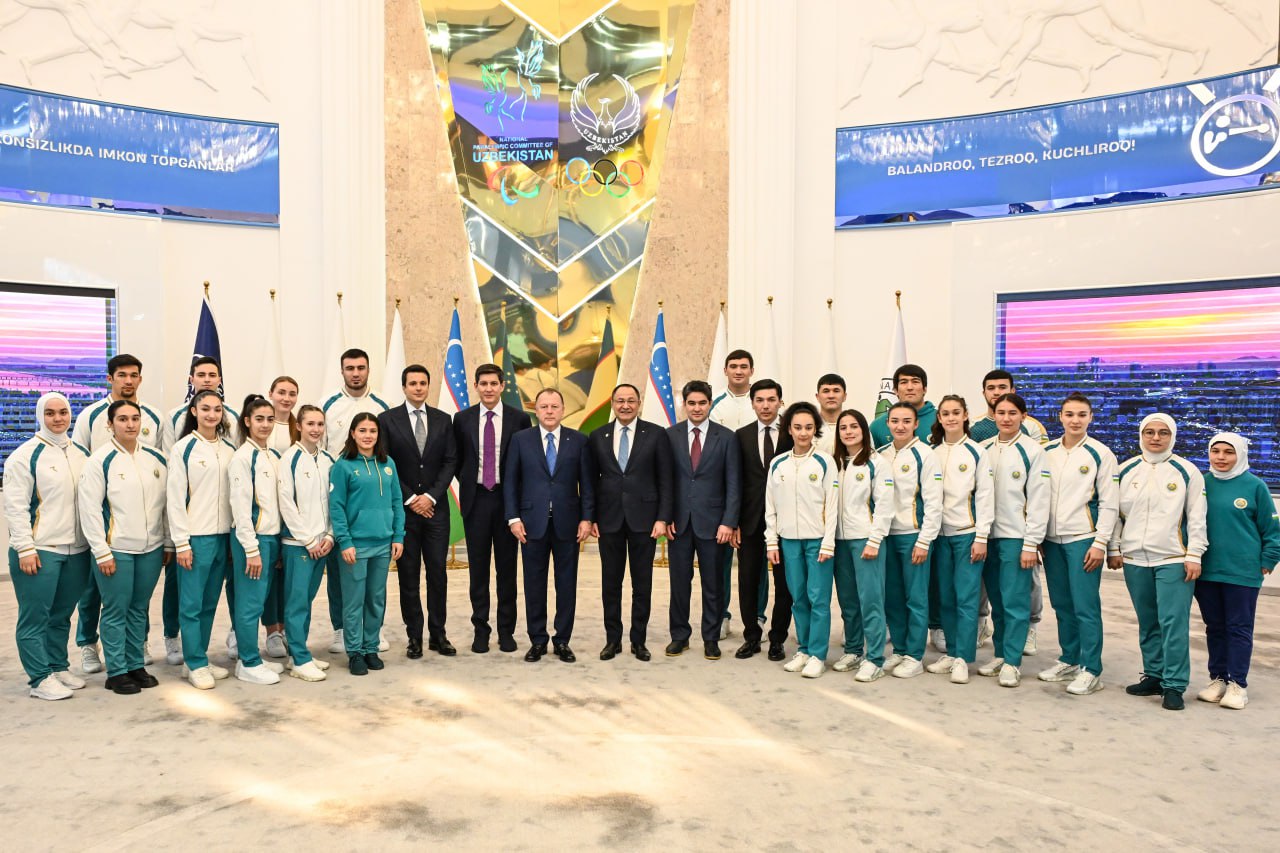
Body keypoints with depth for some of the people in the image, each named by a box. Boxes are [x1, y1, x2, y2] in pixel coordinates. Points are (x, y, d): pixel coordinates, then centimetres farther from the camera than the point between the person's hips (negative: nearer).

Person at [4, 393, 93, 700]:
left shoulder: (82, 453, 11)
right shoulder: (25, 456, -6)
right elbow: (15, 507, -10)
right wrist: (25, 549, -14)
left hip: (77, 550, 5)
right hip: (38, 551, -5)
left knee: (62, 615, 15)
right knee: (35, 618, 2)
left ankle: (59, 667, 27)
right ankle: (40, 678, 12)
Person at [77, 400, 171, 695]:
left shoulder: (156, 458, 6)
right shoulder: (100, 460, -6)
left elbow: (167, 503, 9)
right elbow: (89, 509, -8)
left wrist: (168, 544, 8)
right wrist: (102, 553, -10)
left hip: (151, 548, 4)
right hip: (116, 549, -4)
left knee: (139, 609, 13)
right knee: (116, 611, 4)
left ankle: (136, 665, 24)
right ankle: (116, 672, 15)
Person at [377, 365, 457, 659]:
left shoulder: (443, 420, 7)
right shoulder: (387, 419, 0)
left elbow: (450, 461, 3)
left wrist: (431, 496, -8)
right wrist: (410, 499, -9)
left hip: (436, 507, 2)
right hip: (404, 508, -2)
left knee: (438, 573, 5)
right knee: (408, 575, 4)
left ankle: (438, 634, 14)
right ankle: (414, 636, 14)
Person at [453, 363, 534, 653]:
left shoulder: (519, 419, -2)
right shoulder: (462, 419, 3)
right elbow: (457, 459, 13)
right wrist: (468, 483, 6)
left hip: (507, 498, -1)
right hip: (476, 498, 1)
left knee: (507, 567, 6)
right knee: (478, 567, 7)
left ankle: (506, 630, 17)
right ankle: (480, 629, 18)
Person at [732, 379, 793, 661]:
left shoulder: (792, 434, -1)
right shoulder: (742, 436, 5)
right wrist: (734, 522, -1)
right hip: (751, 519, 2)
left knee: (784, 582, 6)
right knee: (748, 580, 8)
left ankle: (777, 639, 20)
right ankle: (751, 636, 23)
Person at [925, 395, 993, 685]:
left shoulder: (977, 452, -2)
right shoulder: (932, 452, 8)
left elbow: (985, 495, -4)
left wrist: (982, 537, -9)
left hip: (968, 533, -4)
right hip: (940, 533, 4)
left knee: (966, 597, -4)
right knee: (946, 597, 8)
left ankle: (962, 658, 3)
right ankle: (951, 653, 19)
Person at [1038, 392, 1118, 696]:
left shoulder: (1100, 454, -3)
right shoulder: (1047, 451, 8)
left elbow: (1109, 503, -5)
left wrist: (1100, 543, -10)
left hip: (1083, 539, -4)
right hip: (1052, 538, 5)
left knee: (1085, 606, -4)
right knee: (1061, 604, 12)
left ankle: (1091, 670, 5)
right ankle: (1069, 660, 24)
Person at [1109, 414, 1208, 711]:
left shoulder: (1187, 471, 0)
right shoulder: (1126, 470, 7)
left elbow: (1197, 517, -1)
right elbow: (1116, 512, 11)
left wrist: (1194, 555, -6)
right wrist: (1114, 548, 6)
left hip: (1174, 561, -3)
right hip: (1135, 560, 3)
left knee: (1174, 623, -6)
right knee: (1147, 623, 12)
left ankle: (1174, 686, 3)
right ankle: (1154, 676, 23)